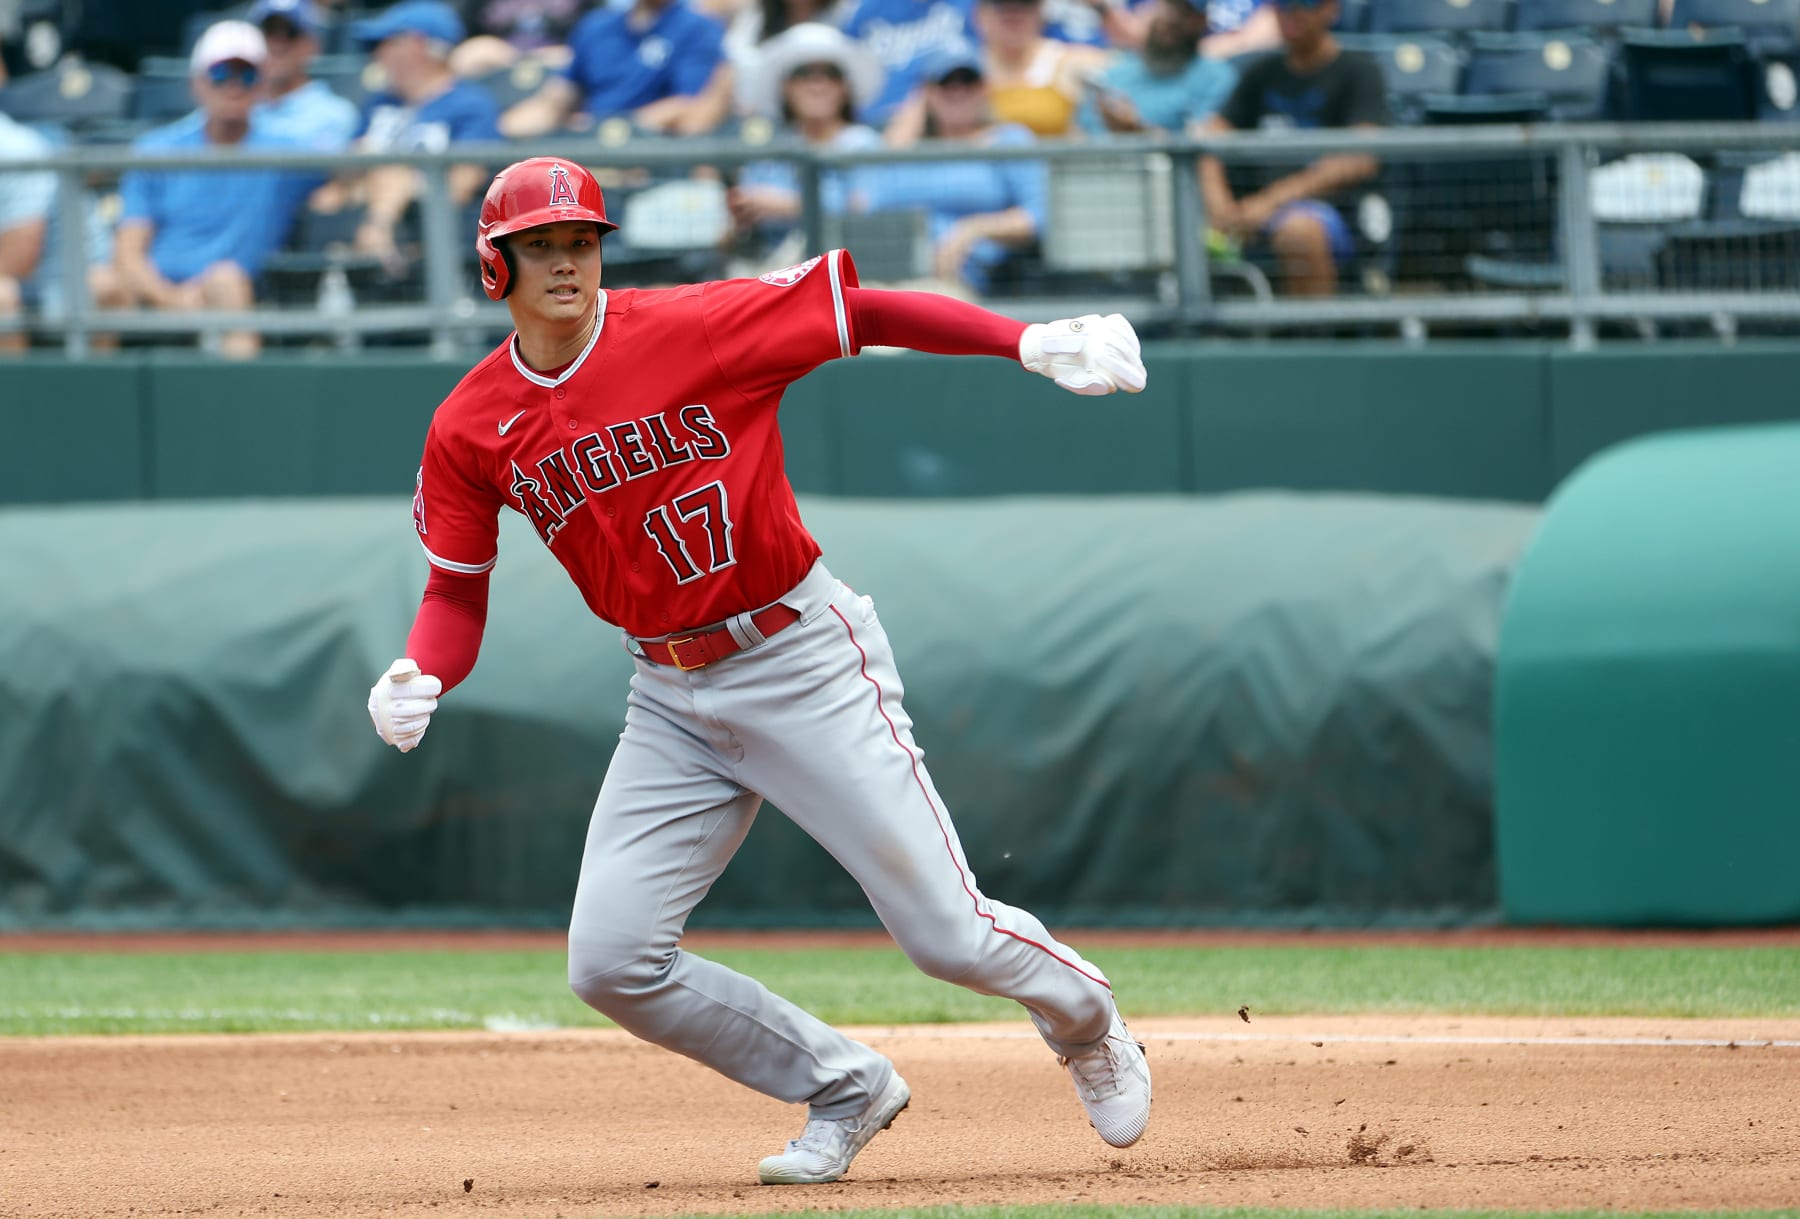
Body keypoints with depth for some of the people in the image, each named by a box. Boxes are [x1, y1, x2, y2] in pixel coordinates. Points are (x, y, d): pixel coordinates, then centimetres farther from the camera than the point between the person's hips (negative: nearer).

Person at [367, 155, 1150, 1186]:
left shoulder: (698, 327, -12)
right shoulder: (472, 429, -1)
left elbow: (868, 311, -10)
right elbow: (458, 589, 7)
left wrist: (1033, 343, -21)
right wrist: (418, 677, -15)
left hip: (805, 658, -4)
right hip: (672, 702, 4)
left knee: (950, 935, -7)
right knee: (612, 963, -6)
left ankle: (1083, 1016, 30)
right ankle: (844, 1085, 16)